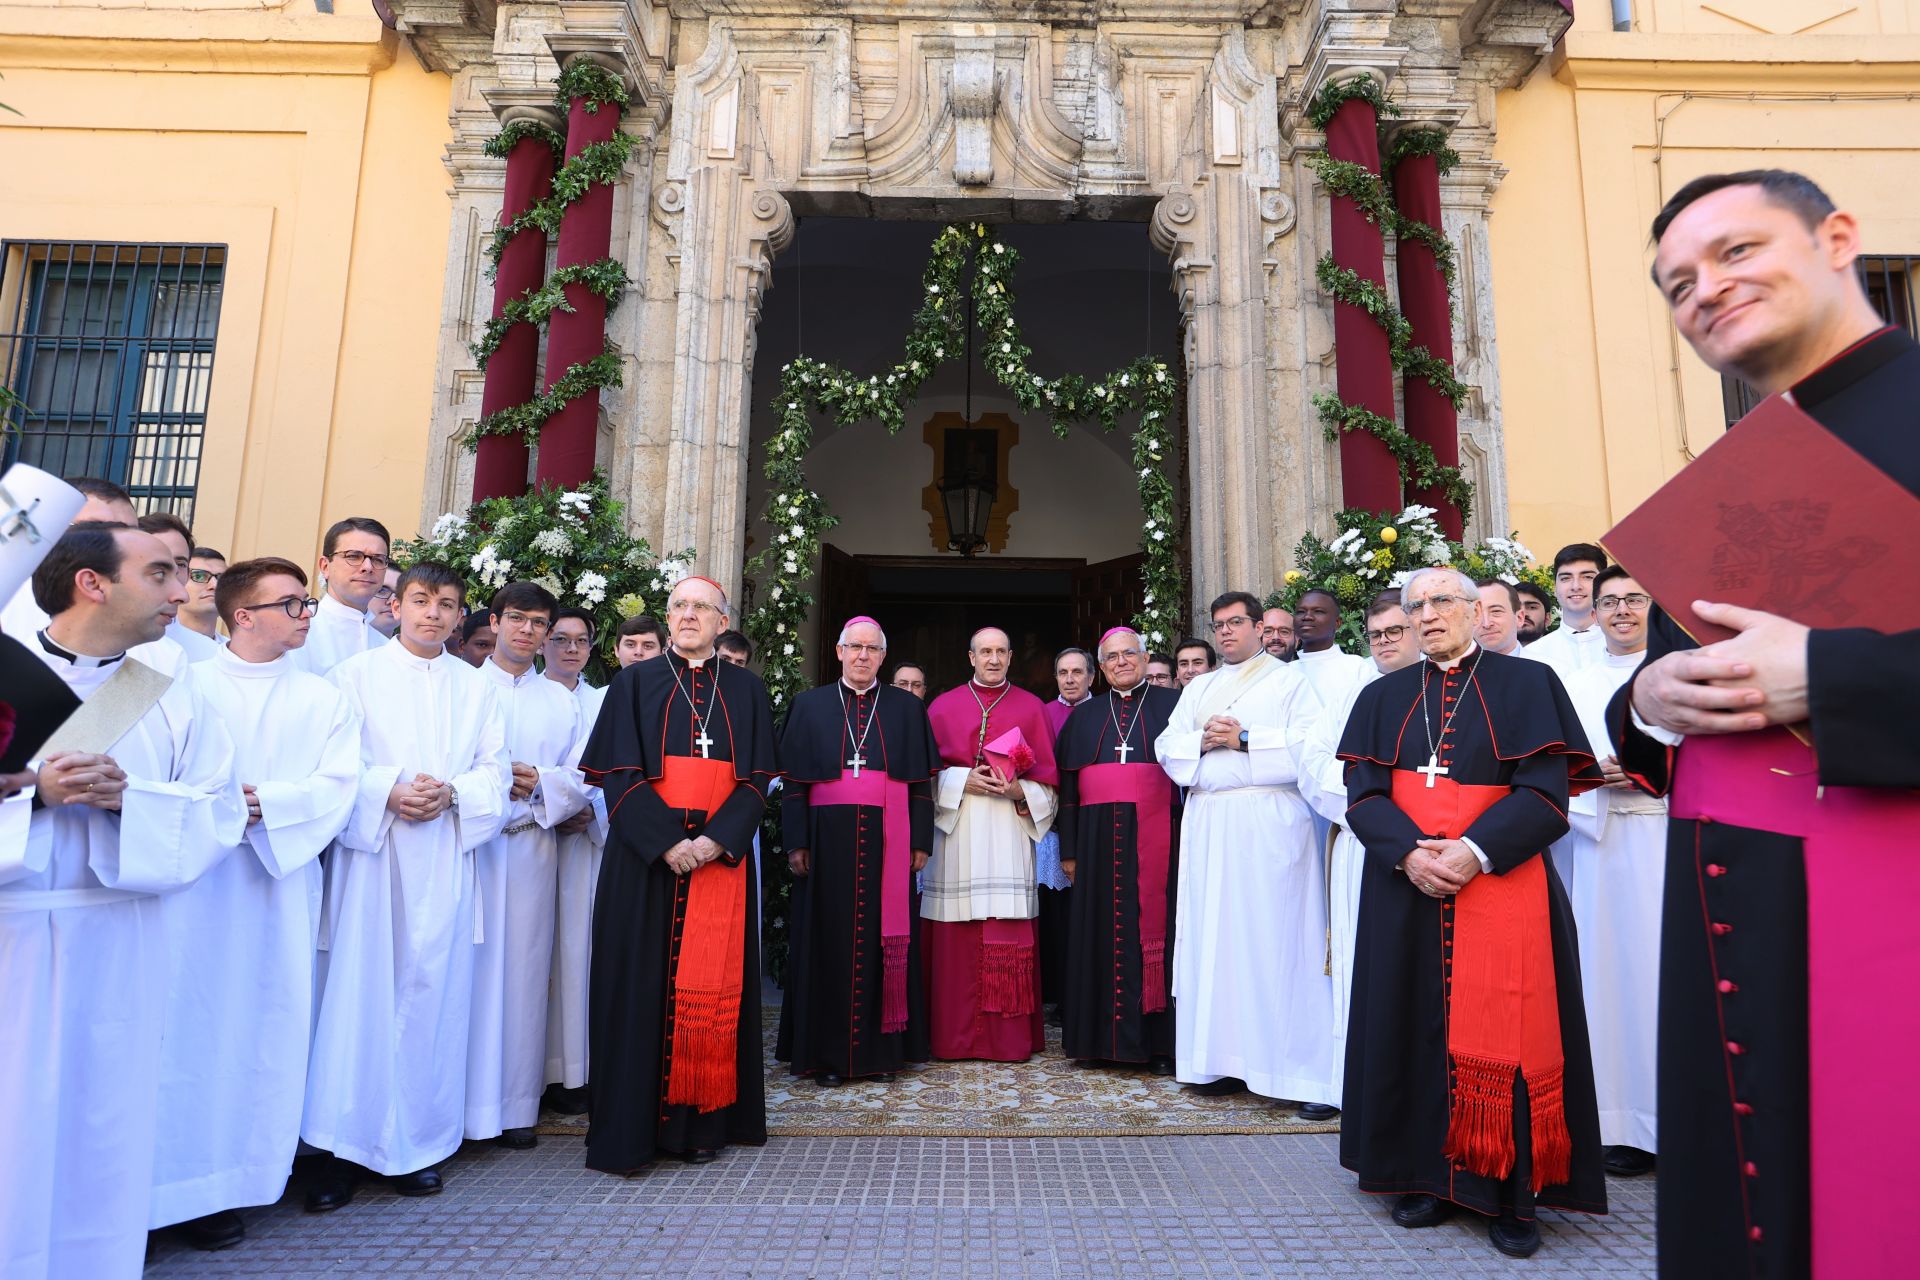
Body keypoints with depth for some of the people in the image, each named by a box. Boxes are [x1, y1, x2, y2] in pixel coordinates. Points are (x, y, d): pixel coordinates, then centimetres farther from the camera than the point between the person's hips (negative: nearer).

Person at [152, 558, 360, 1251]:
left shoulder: (325, 700, 9)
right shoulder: (186, 683, 7)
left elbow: (337, 785, -2)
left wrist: (262, 802, -15)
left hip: (279, 880, 1)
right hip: (191, 876, -1)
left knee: (260, 1025, 3)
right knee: (182, 1018, 1)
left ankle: (227, 1182, 15)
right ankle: (169, 1182, 14)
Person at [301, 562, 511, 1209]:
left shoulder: (477, 687, 14)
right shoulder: (355, 673, 7)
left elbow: (495, 770, 8)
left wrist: (451, 793, -10)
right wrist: (387, 792, -16)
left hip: (446, 859, 2)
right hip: (370, 852, -2)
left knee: (431, 992, 3)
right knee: (359, 990, -4)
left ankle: (416, 1143, 13)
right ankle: (344, 1146, 6)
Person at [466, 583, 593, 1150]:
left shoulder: (562, 701, 14)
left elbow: (580, 780, 10)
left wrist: (539, 780, -9)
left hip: (531, 847, 2)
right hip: (467, 842, -2)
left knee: (523, 967, 4)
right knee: (467, 965, -3)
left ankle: (515, 1104, 13)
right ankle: (456, 1101, 8)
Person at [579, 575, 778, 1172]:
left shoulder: (746, 689, 10)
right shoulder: (636, 682, 8)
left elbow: (756, 779, 4)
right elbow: (620, 775, -1)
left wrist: (717, 840, -13)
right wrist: (666, 842, -14)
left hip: (721, 856, 1)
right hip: (646, 856, 0)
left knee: (713, 987, 1)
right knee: (643, 983, 1)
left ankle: (700, 1122, 12)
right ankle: (631, 1125, 12)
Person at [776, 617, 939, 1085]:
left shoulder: (908, 708, 8)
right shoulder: (810, 705, 8)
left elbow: (921, 782, 6)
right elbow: (794, 781, 4)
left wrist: (920, 843, 0)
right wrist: (797, 843, -3)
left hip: (888, 842, 0)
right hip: (829, 840, 0)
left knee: (885, 942, 5)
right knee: (829, 943, 3)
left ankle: (882, 1047, 16)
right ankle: (828, 1052, 13)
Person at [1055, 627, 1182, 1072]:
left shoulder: (1173, 706, 6)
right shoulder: (1083, 715, 15)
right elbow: (1067, 784, 12)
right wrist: (1069, 848, 5)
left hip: (1157, 837, -2)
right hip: (1099, 838, 3)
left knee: (1156, 930, -1)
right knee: (1101, 932, 4)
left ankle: (1158, 1042, 8)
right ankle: (1101, 1035, 14)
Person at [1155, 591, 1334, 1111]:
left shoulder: (1289, 679, 5)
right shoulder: (1199, 688, 21)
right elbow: (1167, 745, 14)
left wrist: (1245, 740, -12)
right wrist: (1202, 740, -5)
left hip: (1267, 819, -5)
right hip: (1207, 822, 5)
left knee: (1274, 938, -6)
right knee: (1213, 935, 4)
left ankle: (1302, 1070, 1)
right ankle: (1222, 1059, 11)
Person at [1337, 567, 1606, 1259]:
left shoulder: (1526, 683, 3)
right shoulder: (1384, 697, 11)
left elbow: (1545, 792, -6)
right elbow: (1362, 794, 2)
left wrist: (1475, 850, -18)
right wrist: (1409, 852, -15)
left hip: (1501, 884, -2)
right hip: (1405, 890, 3)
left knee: (1504, 1035, -1)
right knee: (1415, 1028, 6)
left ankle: (1511, 1194, 12)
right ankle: (1427, 1176, 19)